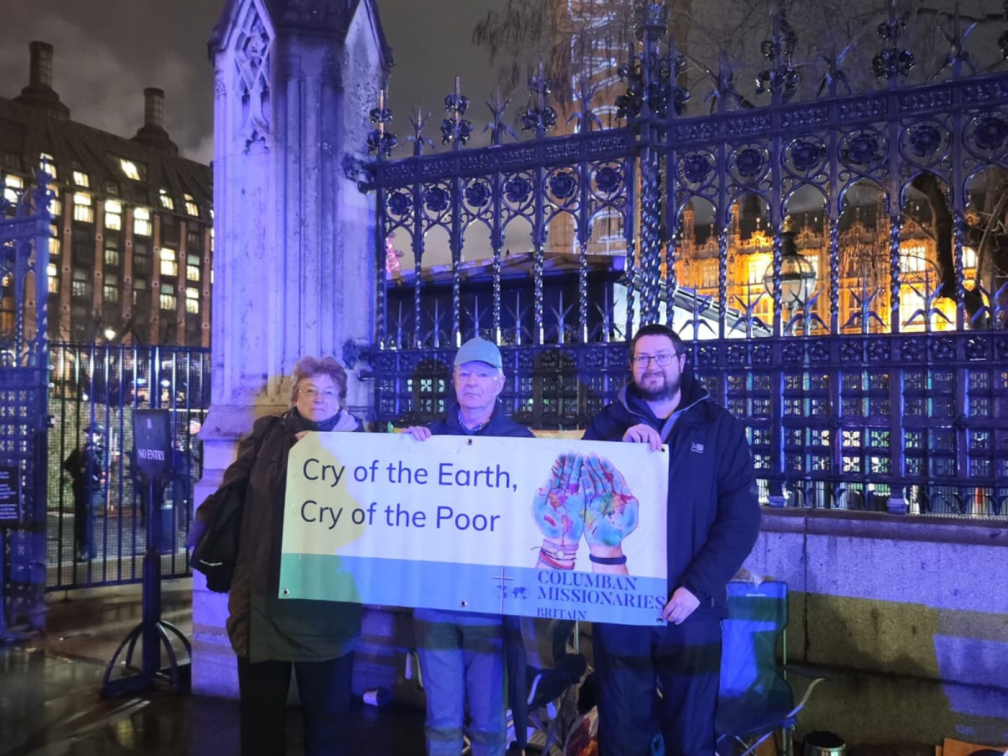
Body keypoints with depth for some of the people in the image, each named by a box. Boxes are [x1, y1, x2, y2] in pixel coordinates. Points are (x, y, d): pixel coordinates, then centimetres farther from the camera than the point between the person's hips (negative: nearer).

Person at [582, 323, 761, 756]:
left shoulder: (719, 428, 1)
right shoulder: (609, 423, 6)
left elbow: (741, 518, -6)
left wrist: (698, 587, -15)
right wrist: (621, 446, -20)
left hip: (690, 609, -1)